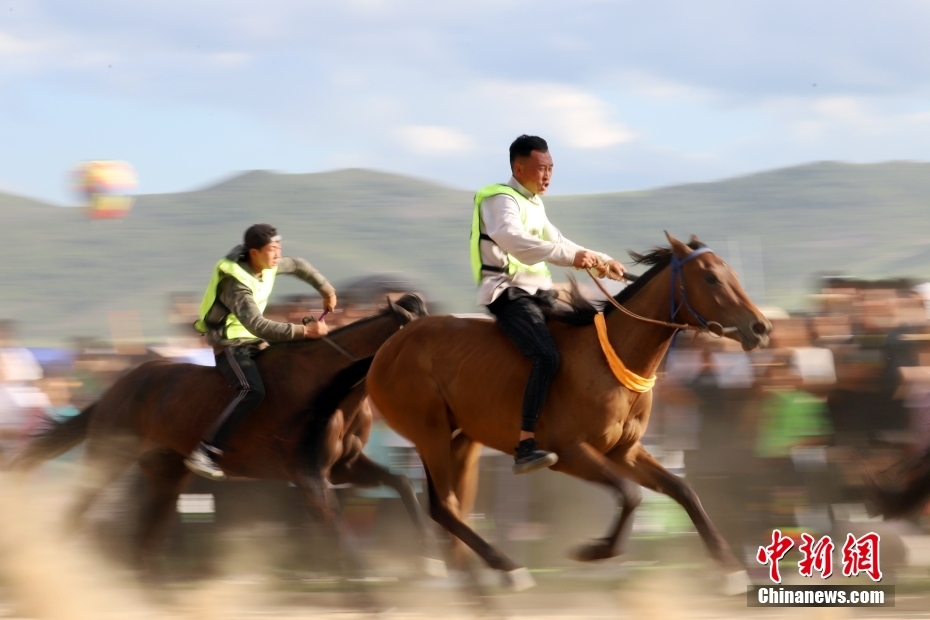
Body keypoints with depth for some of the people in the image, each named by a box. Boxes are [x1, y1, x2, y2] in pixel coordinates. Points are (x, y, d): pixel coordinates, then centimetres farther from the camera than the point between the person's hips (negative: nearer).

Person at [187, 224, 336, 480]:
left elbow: (298, 266, 19)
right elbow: (258, 325, -39)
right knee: (252, 391, -32)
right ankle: (204, 453, -35)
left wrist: (327, 290, 13)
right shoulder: (236, 284, -28)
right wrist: (304, 331, -40)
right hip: (230, 345, -9)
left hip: (255, 343, 9)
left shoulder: (268, 266, -3)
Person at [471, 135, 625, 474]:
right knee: (546, 355, -30)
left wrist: (603, 261, 13)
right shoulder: (502, 200, -10)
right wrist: (571, 255, -38)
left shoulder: (533, 205, 21)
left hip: (538, 293, 10)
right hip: (509, 292, -10)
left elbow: (557, 243, 27)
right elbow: (514, 240, -29)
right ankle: (525, 446, -37)